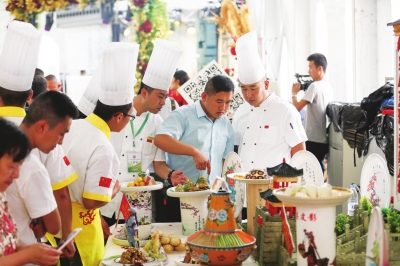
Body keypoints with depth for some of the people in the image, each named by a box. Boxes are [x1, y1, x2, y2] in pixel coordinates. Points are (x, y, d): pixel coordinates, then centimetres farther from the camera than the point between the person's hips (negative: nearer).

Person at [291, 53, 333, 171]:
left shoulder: (314, 86, -16)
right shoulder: (328, 87, 10)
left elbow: (297, 107, -17)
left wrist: (294, 94, -1)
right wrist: (305, 91, 15)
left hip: (313, 140, -8)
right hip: (323, 139, 8)